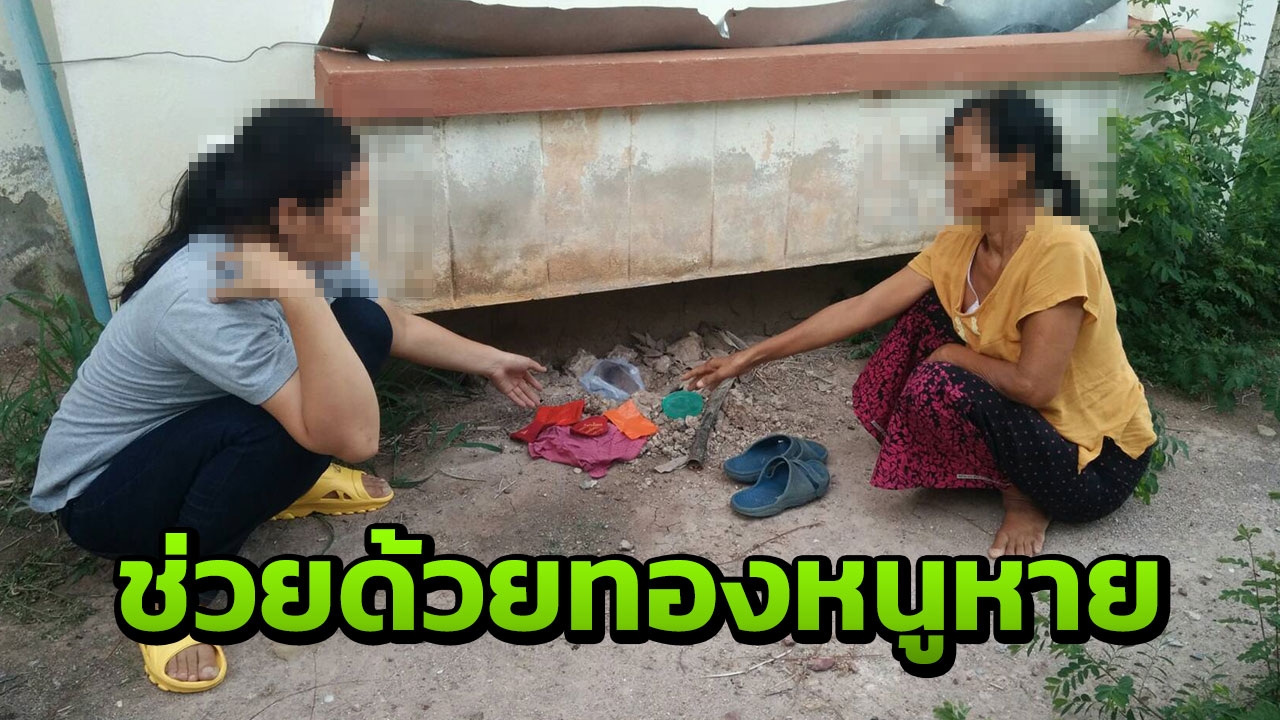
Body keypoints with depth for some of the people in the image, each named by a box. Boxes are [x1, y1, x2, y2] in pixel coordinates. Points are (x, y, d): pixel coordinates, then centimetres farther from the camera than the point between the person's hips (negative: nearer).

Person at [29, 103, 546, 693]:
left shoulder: (307, 247, -15)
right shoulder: (198, 298, -39)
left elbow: (398, 328, 4)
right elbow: (355, 438, -46)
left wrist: (489, 362, 10)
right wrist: (300, 298, -52)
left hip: (192, 429, 7)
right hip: (98, 493, -7)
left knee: (364, 325, -10)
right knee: (285, 423, -37)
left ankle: (290, 482, 10)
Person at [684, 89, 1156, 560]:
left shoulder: (1060, 248, -27)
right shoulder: (960, 243, -5)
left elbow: (1033, 385, -29)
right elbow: (862, 308, -7)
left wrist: (951, 354, -11)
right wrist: (752, 357, -9)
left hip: (1096, 465, -7)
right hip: (1034, 422, 7)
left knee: (939, 387, -28)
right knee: (925, 312, 0)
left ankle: (1025, 497, -2)